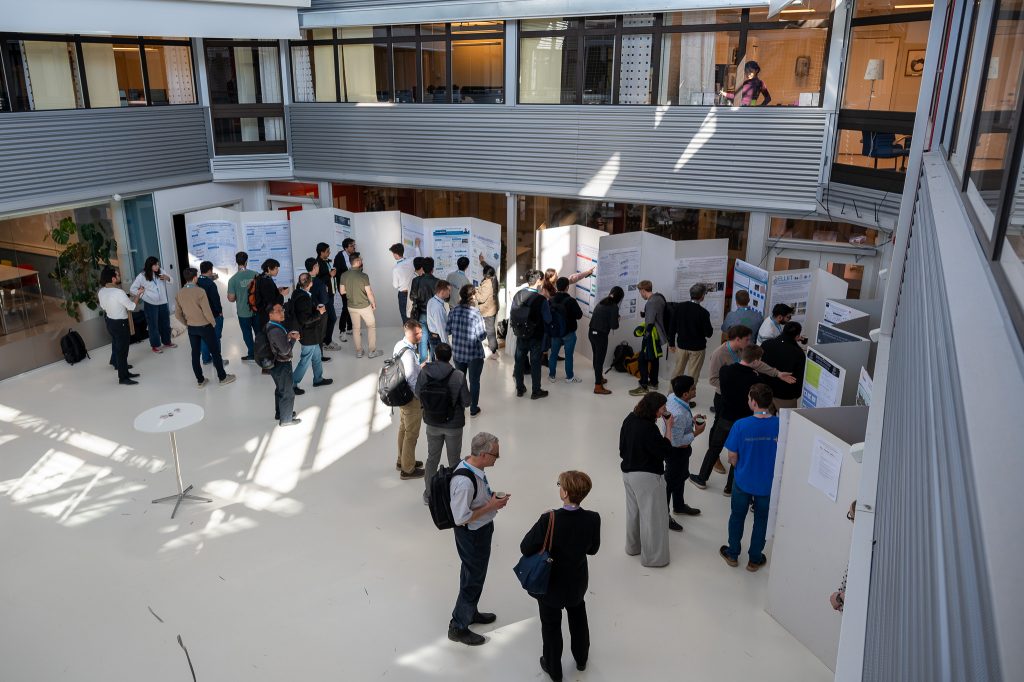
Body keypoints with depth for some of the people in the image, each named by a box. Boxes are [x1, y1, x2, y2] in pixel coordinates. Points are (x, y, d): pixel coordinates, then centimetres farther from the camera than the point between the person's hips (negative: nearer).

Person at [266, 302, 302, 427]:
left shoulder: (271, 325, 0)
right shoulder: (276, 330, -30)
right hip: (282, 365, -10)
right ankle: (286, 419, 21)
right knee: (288, 393, 7)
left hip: (277, 364, 10)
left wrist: (287, 335, -1)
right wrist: (293, 339, -13)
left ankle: (279, 413, 43)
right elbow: (285, 350, -26)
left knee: (280, 389, 26)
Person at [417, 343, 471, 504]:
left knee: (432, 458, 21)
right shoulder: (458, 376, -23)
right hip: (454, 424, -2)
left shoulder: (424, 372, -15)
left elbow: (418, 394, -2)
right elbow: (466, 401, -14)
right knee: (454, 460, 17)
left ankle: (429, 493, 34)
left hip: (432, 424, 3)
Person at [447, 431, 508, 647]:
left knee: (472, 574, 28)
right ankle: (458, 627, 30)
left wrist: (493, 498, -2)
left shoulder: (473, 467, -7)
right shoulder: (465, 482, -36)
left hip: (481, 530, 9)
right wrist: (490, 506, -23)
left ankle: (470, 612, 50)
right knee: (473, 580, 10)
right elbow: (461, 518, -28)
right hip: (472, 535, -9)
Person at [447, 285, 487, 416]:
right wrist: (485, 332, 3)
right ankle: (473, 409, 24)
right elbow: (481, 336, -18)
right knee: (474, 382, 13)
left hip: (457, 352, 4)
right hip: (474, 354, -4)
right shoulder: (476, 314, -20)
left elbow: (447, 330, -2)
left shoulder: (454, 311, -8)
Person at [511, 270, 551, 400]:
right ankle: (536, 391, 19)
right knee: (535, 363, 9)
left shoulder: (518, 295, -8)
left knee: (519, 361, 16)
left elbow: (512, 314, 2)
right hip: (536, 336, -4)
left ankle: (519, 389, 28)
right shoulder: (541, 299, -21)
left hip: (520, 334, 4)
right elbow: (548, 319, -14)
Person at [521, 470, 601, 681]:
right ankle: (581, 659, 51)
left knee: (551, 626, 21)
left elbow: (525, 548, -23)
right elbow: (593, 549, -6)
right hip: (577, 583, 3)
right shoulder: (593, 519, -22)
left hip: (551, 584, -3)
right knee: (578, 619, 31)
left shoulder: (549, 520, -33)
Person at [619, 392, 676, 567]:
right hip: (647, 477, -8)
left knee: (633, 511, 25)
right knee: (652, 516, 8)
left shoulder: (629, 420, -3)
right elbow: (666, 452, -21)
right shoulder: (649, 429, -28)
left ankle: (633, 546, 43)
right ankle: (653, 556, 20)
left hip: (628, 472, 8)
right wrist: (668, 429, -16)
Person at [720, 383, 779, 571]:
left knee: (737, 517, 22)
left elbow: (732, 457, -13)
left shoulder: (741, 425, -23)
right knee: (761, 520, 21)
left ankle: (732, 554, 38)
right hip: (768, 484, 1)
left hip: (743, 481, -1)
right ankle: (754, 559, 35)